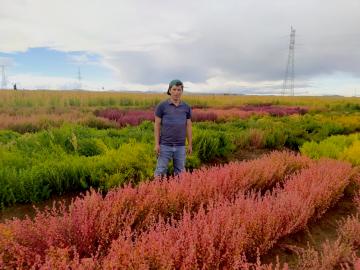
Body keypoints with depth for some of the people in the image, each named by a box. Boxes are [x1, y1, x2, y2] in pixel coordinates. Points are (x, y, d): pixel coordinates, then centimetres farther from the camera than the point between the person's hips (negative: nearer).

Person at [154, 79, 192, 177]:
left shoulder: (186, 107, 3)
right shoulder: (161, 106, -6)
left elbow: (188, 127, 7)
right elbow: (157, 126, -5)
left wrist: (190, 145, 5)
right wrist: (156, 144, -11)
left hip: (180, 146, 3)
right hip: (165, 145, -3)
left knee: (180, 172, 10)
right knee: (160, 171, 1)